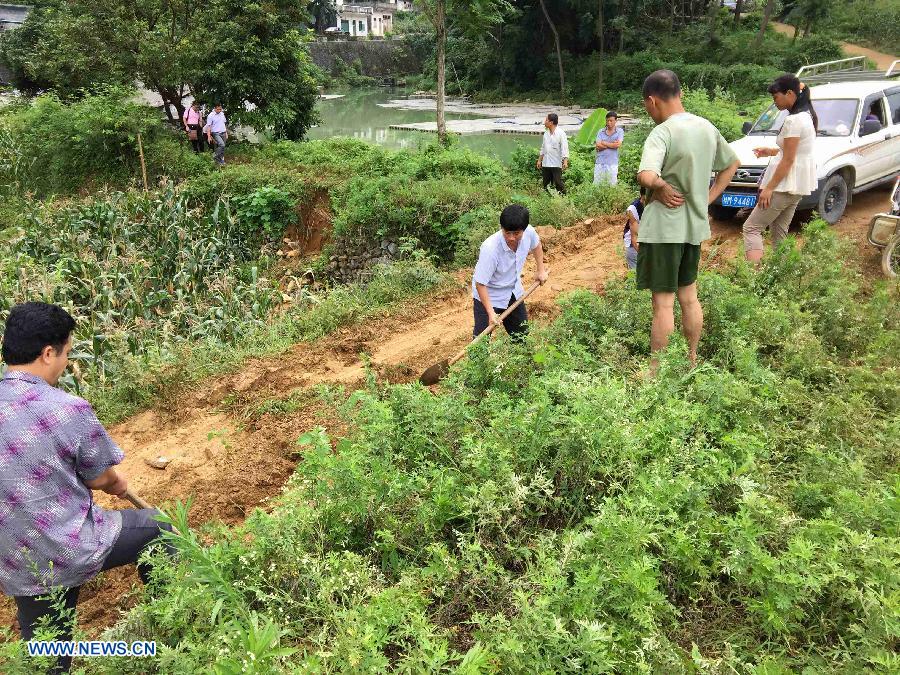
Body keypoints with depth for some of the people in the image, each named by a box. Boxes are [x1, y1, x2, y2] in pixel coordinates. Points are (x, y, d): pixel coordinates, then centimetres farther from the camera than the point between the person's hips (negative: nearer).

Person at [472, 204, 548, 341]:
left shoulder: (529, 232, -21)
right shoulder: (490, 249, -38)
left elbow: (536, 244, 8)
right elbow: (480, 284, -30)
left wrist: (540, 269, 9)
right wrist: (491, 312, -30)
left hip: (513, 292, 6)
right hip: (488, 295, -6)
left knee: (522, 333, 18)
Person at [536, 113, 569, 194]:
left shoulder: (561, 133, -8)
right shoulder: (546, 133, 13)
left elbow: (564, 148, -12)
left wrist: (565, 161, -21)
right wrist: (539, 160, 19)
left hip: (556, 164, -6)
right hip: (545, 164, 7)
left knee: (558, 183, -8)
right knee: (546, 184, 9)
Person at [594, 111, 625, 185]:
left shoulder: (620, 131, 5)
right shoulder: (600, 132, 8)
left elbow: (618, 144, -10)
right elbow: (598, 146, -5)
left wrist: (604, 143, -3)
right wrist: (612, 144, -6)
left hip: (612, 163, -1)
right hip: (600, 163, 1)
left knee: (612, 185, 1)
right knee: (596, 185, 1)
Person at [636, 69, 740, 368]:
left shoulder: (662, 133, -19)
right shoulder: (706, 127, 6)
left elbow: (646, 176, -35)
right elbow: (732, 164, 20)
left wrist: (662, 187, -15)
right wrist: (708, 197, 12)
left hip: (664, 227, -7)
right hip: (695, 224, 8)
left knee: (663, 303, 1)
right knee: (689, 296, 18)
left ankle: (656, 371, 12)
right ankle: (692, 361, 30)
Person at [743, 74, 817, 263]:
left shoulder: (793, 121, -18)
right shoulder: (806, 115, 13)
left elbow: (788, 160, -19)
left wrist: (769, 188, -17)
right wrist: (772, 151, 13)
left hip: (786, 184, -10)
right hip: (798, 185, 10)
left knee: (751, 228, -9)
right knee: (780, 231, 15)